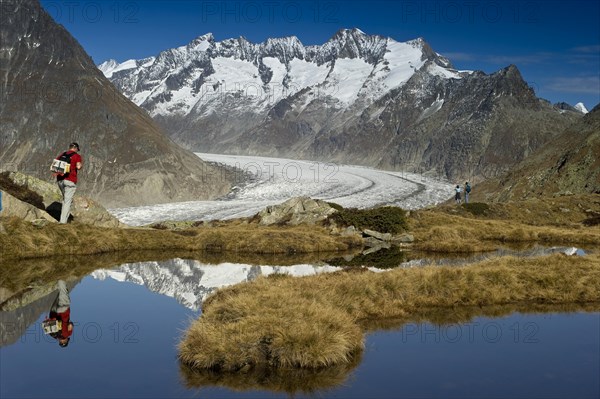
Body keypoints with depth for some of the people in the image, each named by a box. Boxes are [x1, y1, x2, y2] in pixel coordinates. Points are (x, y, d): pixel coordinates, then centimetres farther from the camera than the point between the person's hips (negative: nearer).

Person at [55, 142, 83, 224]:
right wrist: (81, 163, 5)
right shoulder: (77, 156, -1)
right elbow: (78, 167, -16)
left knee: (65, 198, 26)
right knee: (67, 201, -2)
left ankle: (63, 217, 24)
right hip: (70, 180, -5)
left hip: (60, 180, 5)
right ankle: (63, 220, -6)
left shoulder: (62, 155, 14)